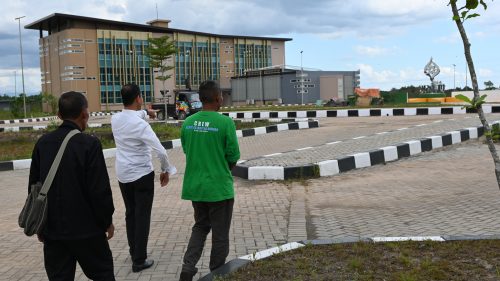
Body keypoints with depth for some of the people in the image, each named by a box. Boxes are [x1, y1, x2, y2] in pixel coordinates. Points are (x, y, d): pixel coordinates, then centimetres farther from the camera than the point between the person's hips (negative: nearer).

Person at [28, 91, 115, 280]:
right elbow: (100, 189, -16)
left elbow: (34, 186, 7)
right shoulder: (89, 144, -15)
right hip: (86, 228, -4)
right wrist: (107, 221, -1)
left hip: (52, 229, 5)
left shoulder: (43, 143, 1)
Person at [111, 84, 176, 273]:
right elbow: (160, 150, -23)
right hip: (142, 175, -7)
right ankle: (139, 260, 7)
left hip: (122, 174, 7)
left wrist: (145, 112, 35)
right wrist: (166, 170, -8)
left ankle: (133, 250, 35)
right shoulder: (140, 124, -22)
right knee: (142, 217, 3)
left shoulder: (115, 119, -2)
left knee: (130, 213, 21)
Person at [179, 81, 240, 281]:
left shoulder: (188, 123, -1)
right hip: (219, 187, -5)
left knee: (200, 227, 23)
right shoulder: (225, 122, -16)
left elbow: (186, 151, 9)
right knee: (220, 234, 11)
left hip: (195, 186, 5)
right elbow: (234, 156, -10)